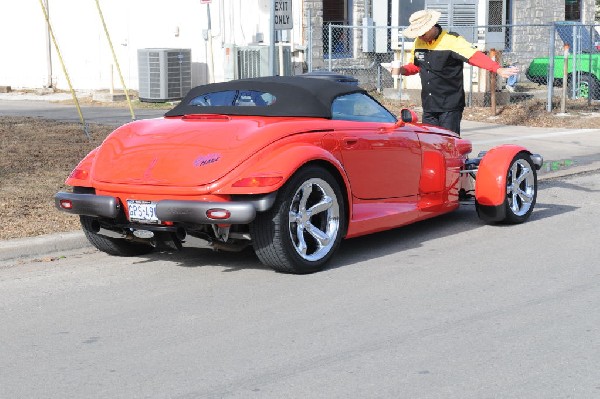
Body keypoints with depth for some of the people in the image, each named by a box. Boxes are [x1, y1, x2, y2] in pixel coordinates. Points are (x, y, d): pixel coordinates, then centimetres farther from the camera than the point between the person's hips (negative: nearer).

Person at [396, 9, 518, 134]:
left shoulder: (452, 40, -12)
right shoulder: (418, 43, 7)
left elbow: (475, 56, -22)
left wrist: (498, 69, -34)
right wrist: (402, 70, -1)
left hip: (450, 106, -6)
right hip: (428, 106, 6)